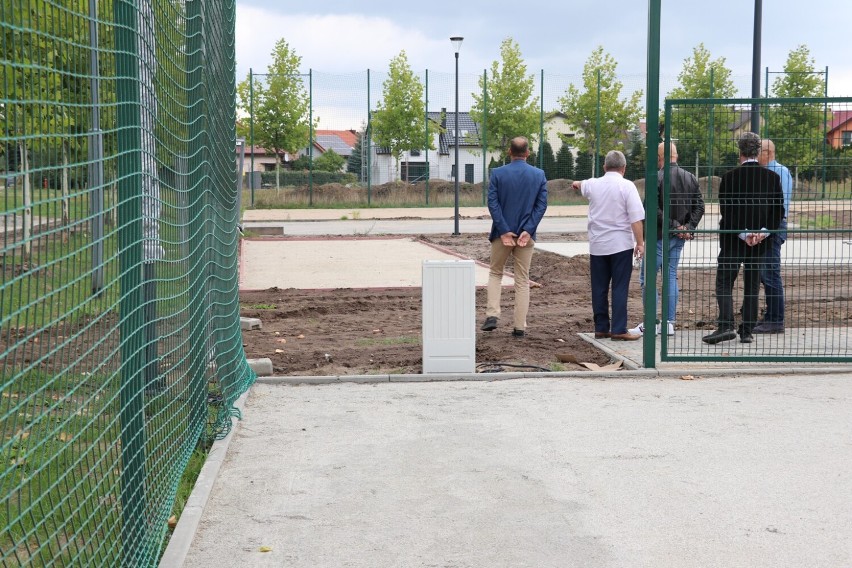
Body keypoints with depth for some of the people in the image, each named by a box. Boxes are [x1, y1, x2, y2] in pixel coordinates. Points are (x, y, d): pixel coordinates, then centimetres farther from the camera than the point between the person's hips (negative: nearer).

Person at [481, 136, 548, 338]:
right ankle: (520, 327, 7)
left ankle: (492, 315, 1)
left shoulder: (498, 174, -5)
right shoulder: (539, 175, 0)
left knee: (495, 273, 17)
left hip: (502, 232, -1)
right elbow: (542, 204, -6)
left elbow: (492, 203, -11)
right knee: (522, 280, 8)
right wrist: (528, 230, -10)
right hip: (526, 234, 1)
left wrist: (504, 230, -11)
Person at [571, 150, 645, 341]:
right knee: (619, 288, -3)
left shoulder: (593, 184, 7)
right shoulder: (627, 186, -8)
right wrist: (640, 242, -7)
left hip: (597, 245, 4)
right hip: (621, 244, -4)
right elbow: (636, 218, -13)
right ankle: (619, 330, -6)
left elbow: (582, 186, 33)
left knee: (599, 288, 11)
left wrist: (577, 183, 57)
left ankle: (601, 328, 16)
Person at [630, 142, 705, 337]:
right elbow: (699, 206, 5)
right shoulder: (690, 178, 7)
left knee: (647, 277, 0)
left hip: (660, 235, -7)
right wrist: (689, 227, 0)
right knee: (671, 275, 13)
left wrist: (674, 226, -13)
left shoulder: (656, 178, -13)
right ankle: (669, 323, 13)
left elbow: (654, 210, -20)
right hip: (679, 238, 7)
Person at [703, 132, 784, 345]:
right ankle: (747, 331, 11)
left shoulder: (730, 177, -8)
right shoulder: (772, 177, 2)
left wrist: (743, 233, -10)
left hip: (733, 240, -3)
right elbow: (779, 210, 0)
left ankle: (726, 326, -15)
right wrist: (764, 231, -4)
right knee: (752, 287, 10)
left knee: (724, 283, 0)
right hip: (760, 242, 4)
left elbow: (726, 210, -12)